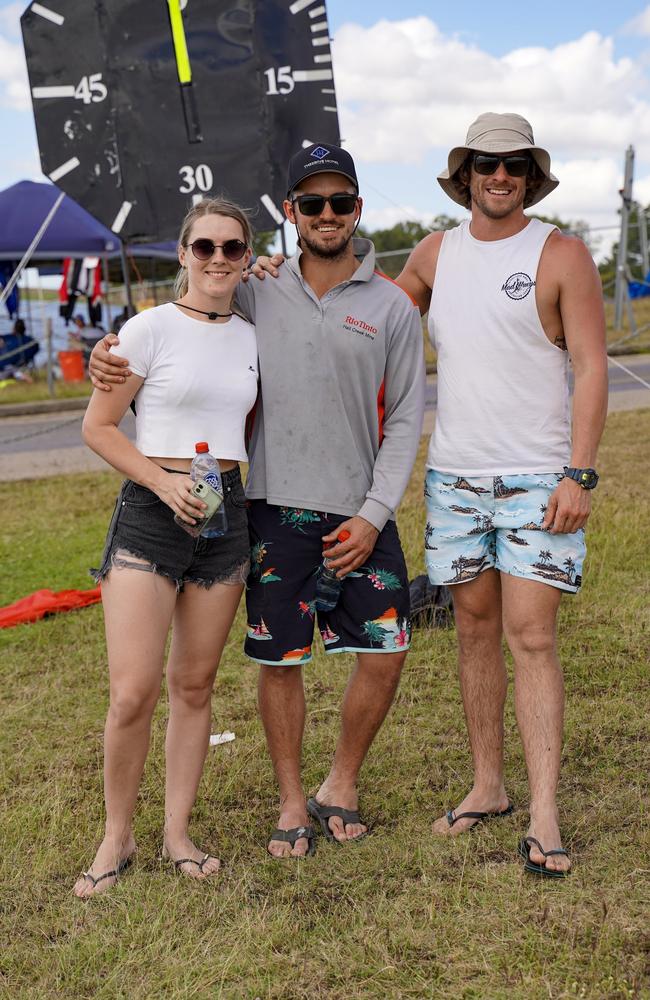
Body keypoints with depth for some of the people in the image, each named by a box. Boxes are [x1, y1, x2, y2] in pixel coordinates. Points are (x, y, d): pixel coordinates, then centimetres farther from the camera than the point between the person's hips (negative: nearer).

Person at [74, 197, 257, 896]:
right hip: (150, 512, -5)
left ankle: (177, 833, 23)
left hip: (226, 514, 5)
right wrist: (163, 480, -15)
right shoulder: (152, 327, -6)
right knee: (132, 693, -9)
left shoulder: (250, 338, 10)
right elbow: (98, 426, -7)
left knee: (194, 685, 10)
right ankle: (116, 837, 12)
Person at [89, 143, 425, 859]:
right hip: (276, 508, 0)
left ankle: (340, 788, 22)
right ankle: (291, 803, 23)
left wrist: (373, 515, -6)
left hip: (361, 513, 0)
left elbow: (404, 418, 2)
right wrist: (112, 356, -5)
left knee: (384, 654, -1)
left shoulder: (392, 306, 3)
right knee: (279, 661, 5)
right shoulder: (255, 293, 4)